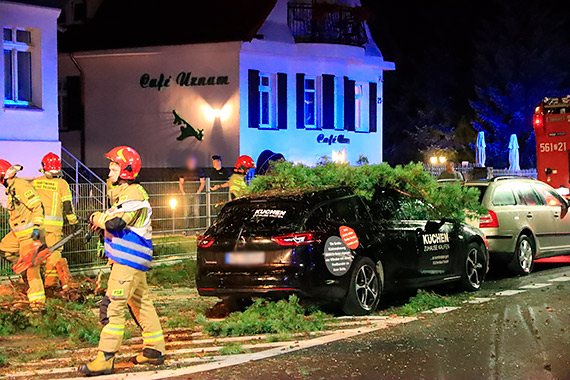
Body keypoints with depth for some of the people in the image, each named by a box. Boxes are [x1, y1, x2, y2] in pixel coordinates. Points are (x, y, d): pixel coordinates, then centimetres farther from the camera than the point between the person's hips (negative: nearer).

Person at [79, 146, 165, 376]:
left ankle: (105, 359, -15)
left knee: (113, 306, -13)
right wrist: (102, 221, 6)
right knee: (141, 303, 15)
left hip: (128, 261, -11)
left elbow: (116, 222, -26)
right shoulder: (124, 192, 18)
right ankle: (154, 350, 23)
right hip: (131, 259, 11)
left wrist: (97, 218, -8)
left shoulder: (133, 194, -16)